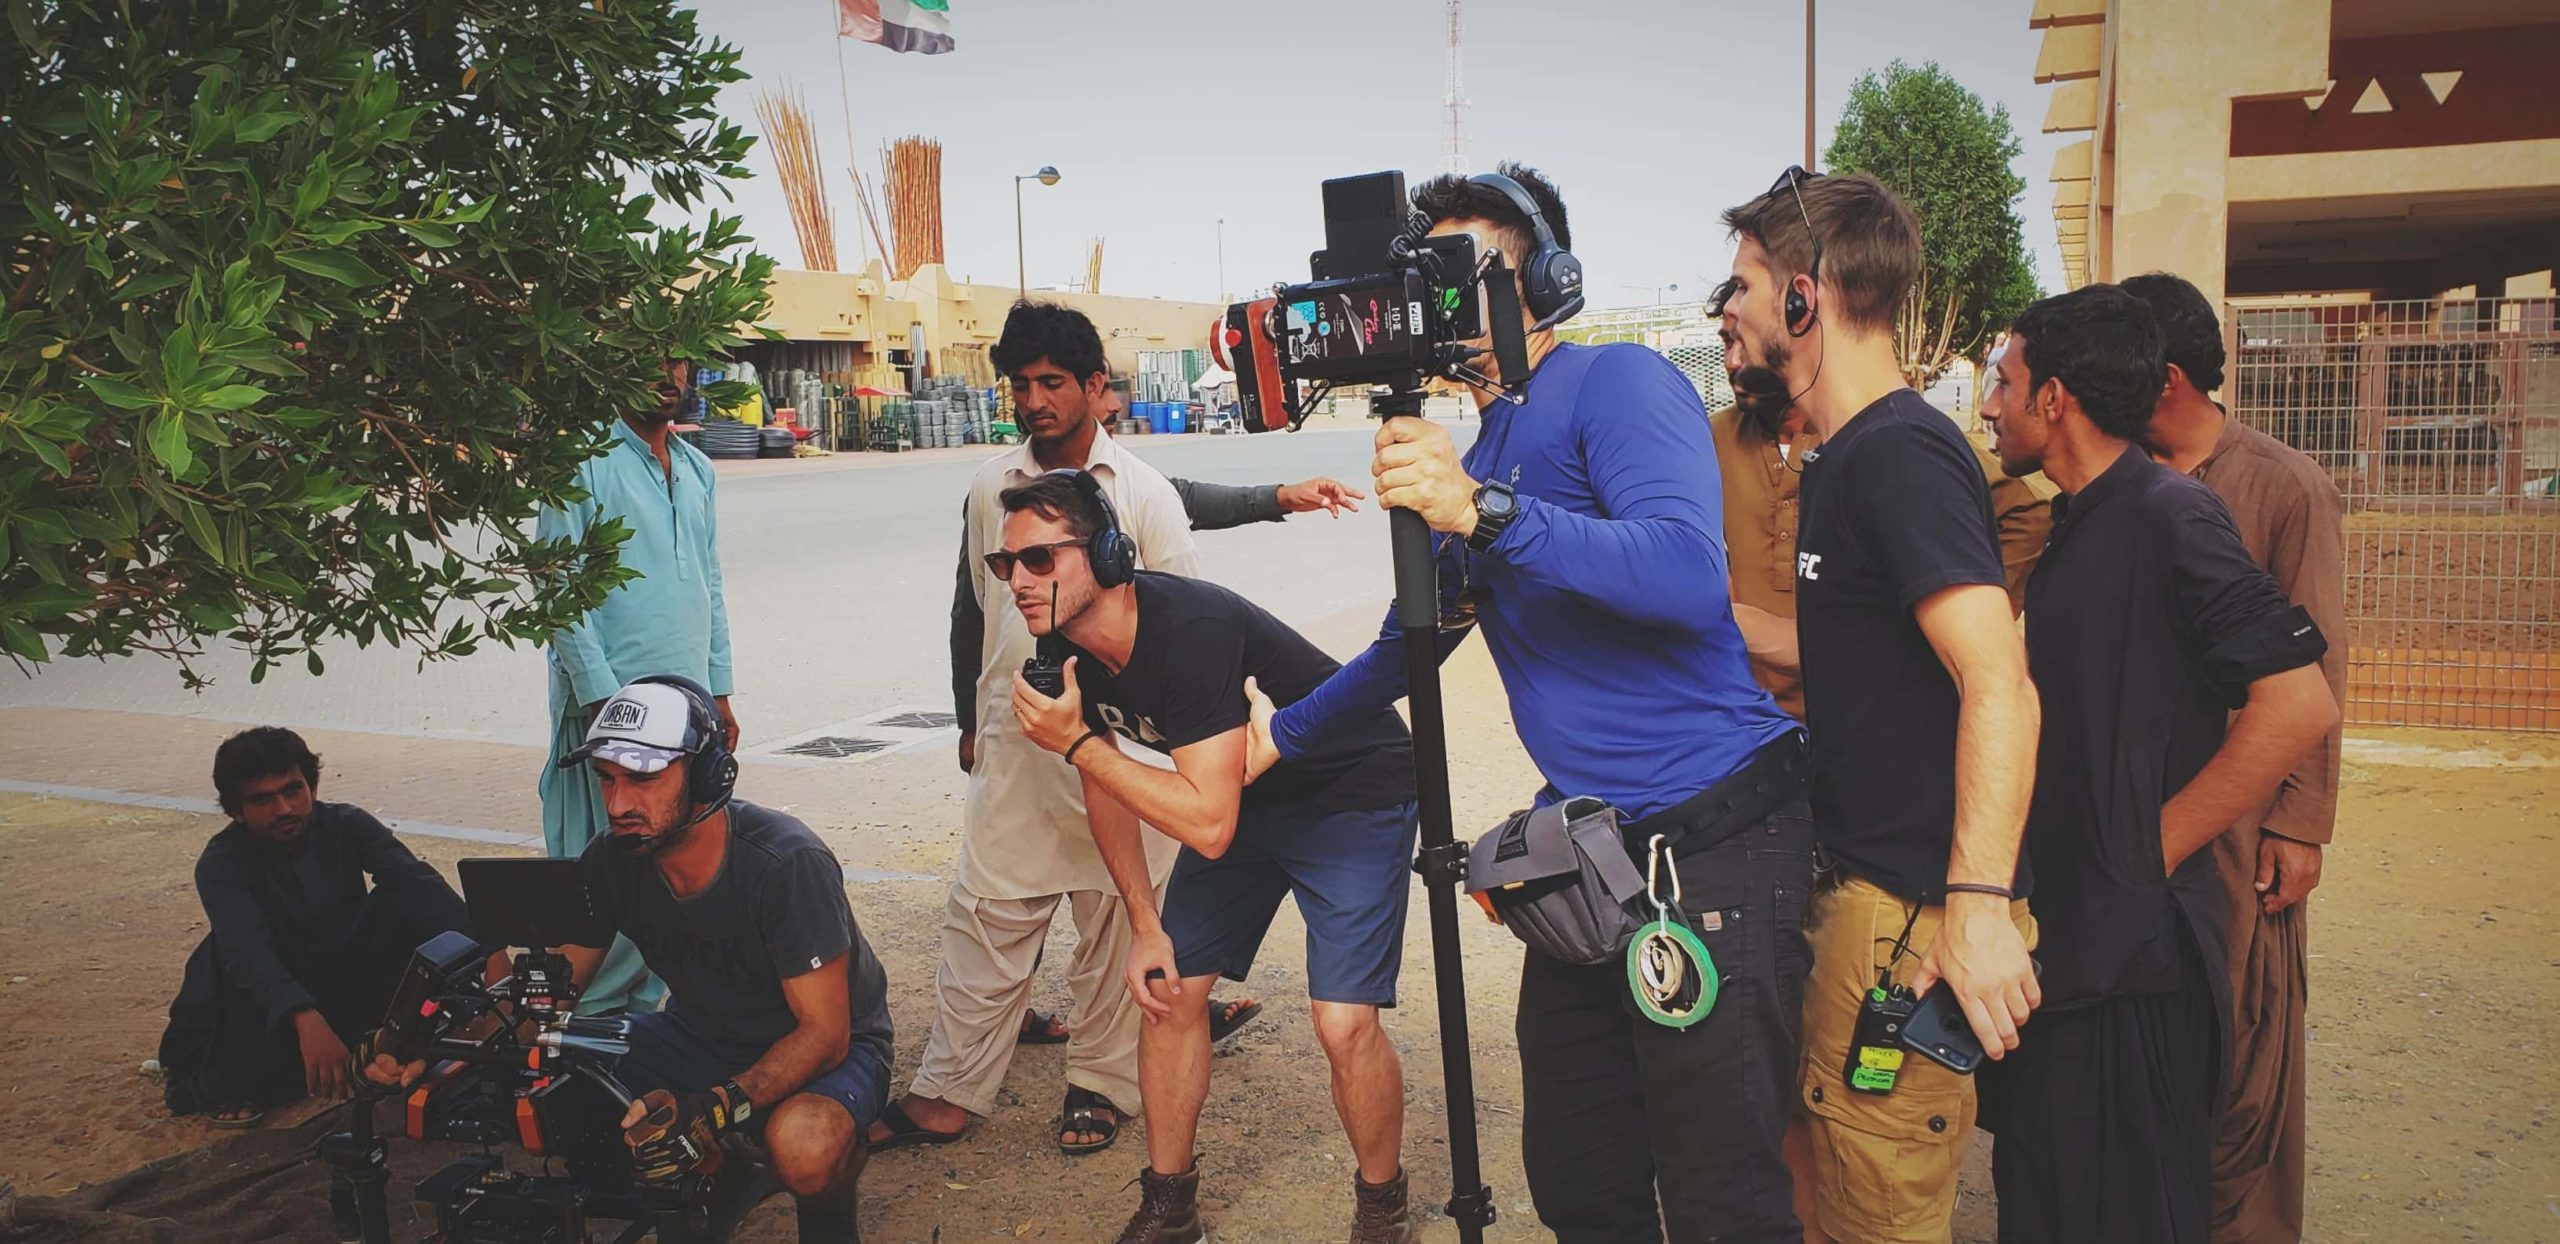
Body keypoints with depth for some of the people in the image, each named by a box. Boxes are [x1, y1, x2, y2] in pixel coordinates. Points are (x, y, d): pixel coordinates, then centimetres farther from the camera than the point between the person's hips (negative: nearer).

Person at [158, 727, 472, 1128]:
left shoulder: (346, 825, -10)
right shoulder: (222, 861, -18)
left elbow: (417, 880, -27)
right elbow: (245, 946, -37)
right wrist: (305, 1019, -56)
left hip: (352, 987, 2)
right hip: (275, 1009, -2)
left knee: (402, 900, -21)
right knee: (230, 950, -32)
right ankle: (228, 1087, -14)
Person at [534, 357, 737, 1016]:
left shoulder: (696, 468, 16)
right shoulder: (584, 459, -6)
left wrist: (719, 691, 17)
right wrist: (601, 696, -15)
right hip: (612, 699, -7)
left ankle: (644, 1006, 21)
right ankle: (593, 1021, 8)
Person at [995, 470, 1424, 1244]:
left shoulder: (1192, 631, -36)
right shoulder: (1067, 648, -11)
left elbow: (1208, 825, -38)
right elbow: (1105, 787, 5)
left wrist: (1075, 741, -32)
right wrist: (1146, 925, 3)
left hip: (1353, 795, -7)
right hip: (1245, 793, 8)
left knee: (1344, 1023, -15)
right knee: (1167, 990, 3)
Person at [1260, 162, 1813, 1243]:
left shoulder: (1618, 383, -9)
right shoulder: (1473, 455, 17)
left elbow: (1691, 577, -26)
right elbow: (1412, 643, 30)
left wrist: (1483, 512, -31)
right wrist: (1282, 734, 34)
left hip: (1708, 842, -8)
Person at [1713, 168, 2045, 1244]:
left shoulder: (1901, 453, -17)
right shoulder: (1838, 458, 14)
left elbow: (1999, 681, -25)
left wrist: (1979, 904, -29)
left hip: (1909, 911, -10)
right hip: (1847, 883, 10)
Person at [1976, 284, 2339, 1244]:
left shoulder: (2167, 514, -14)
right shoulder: (2076, 526, 14)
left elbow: (2301, 702, -22)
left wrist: (2154, 846, -16)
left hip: (2130, 948, -9)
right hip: (2063, 931, 9)